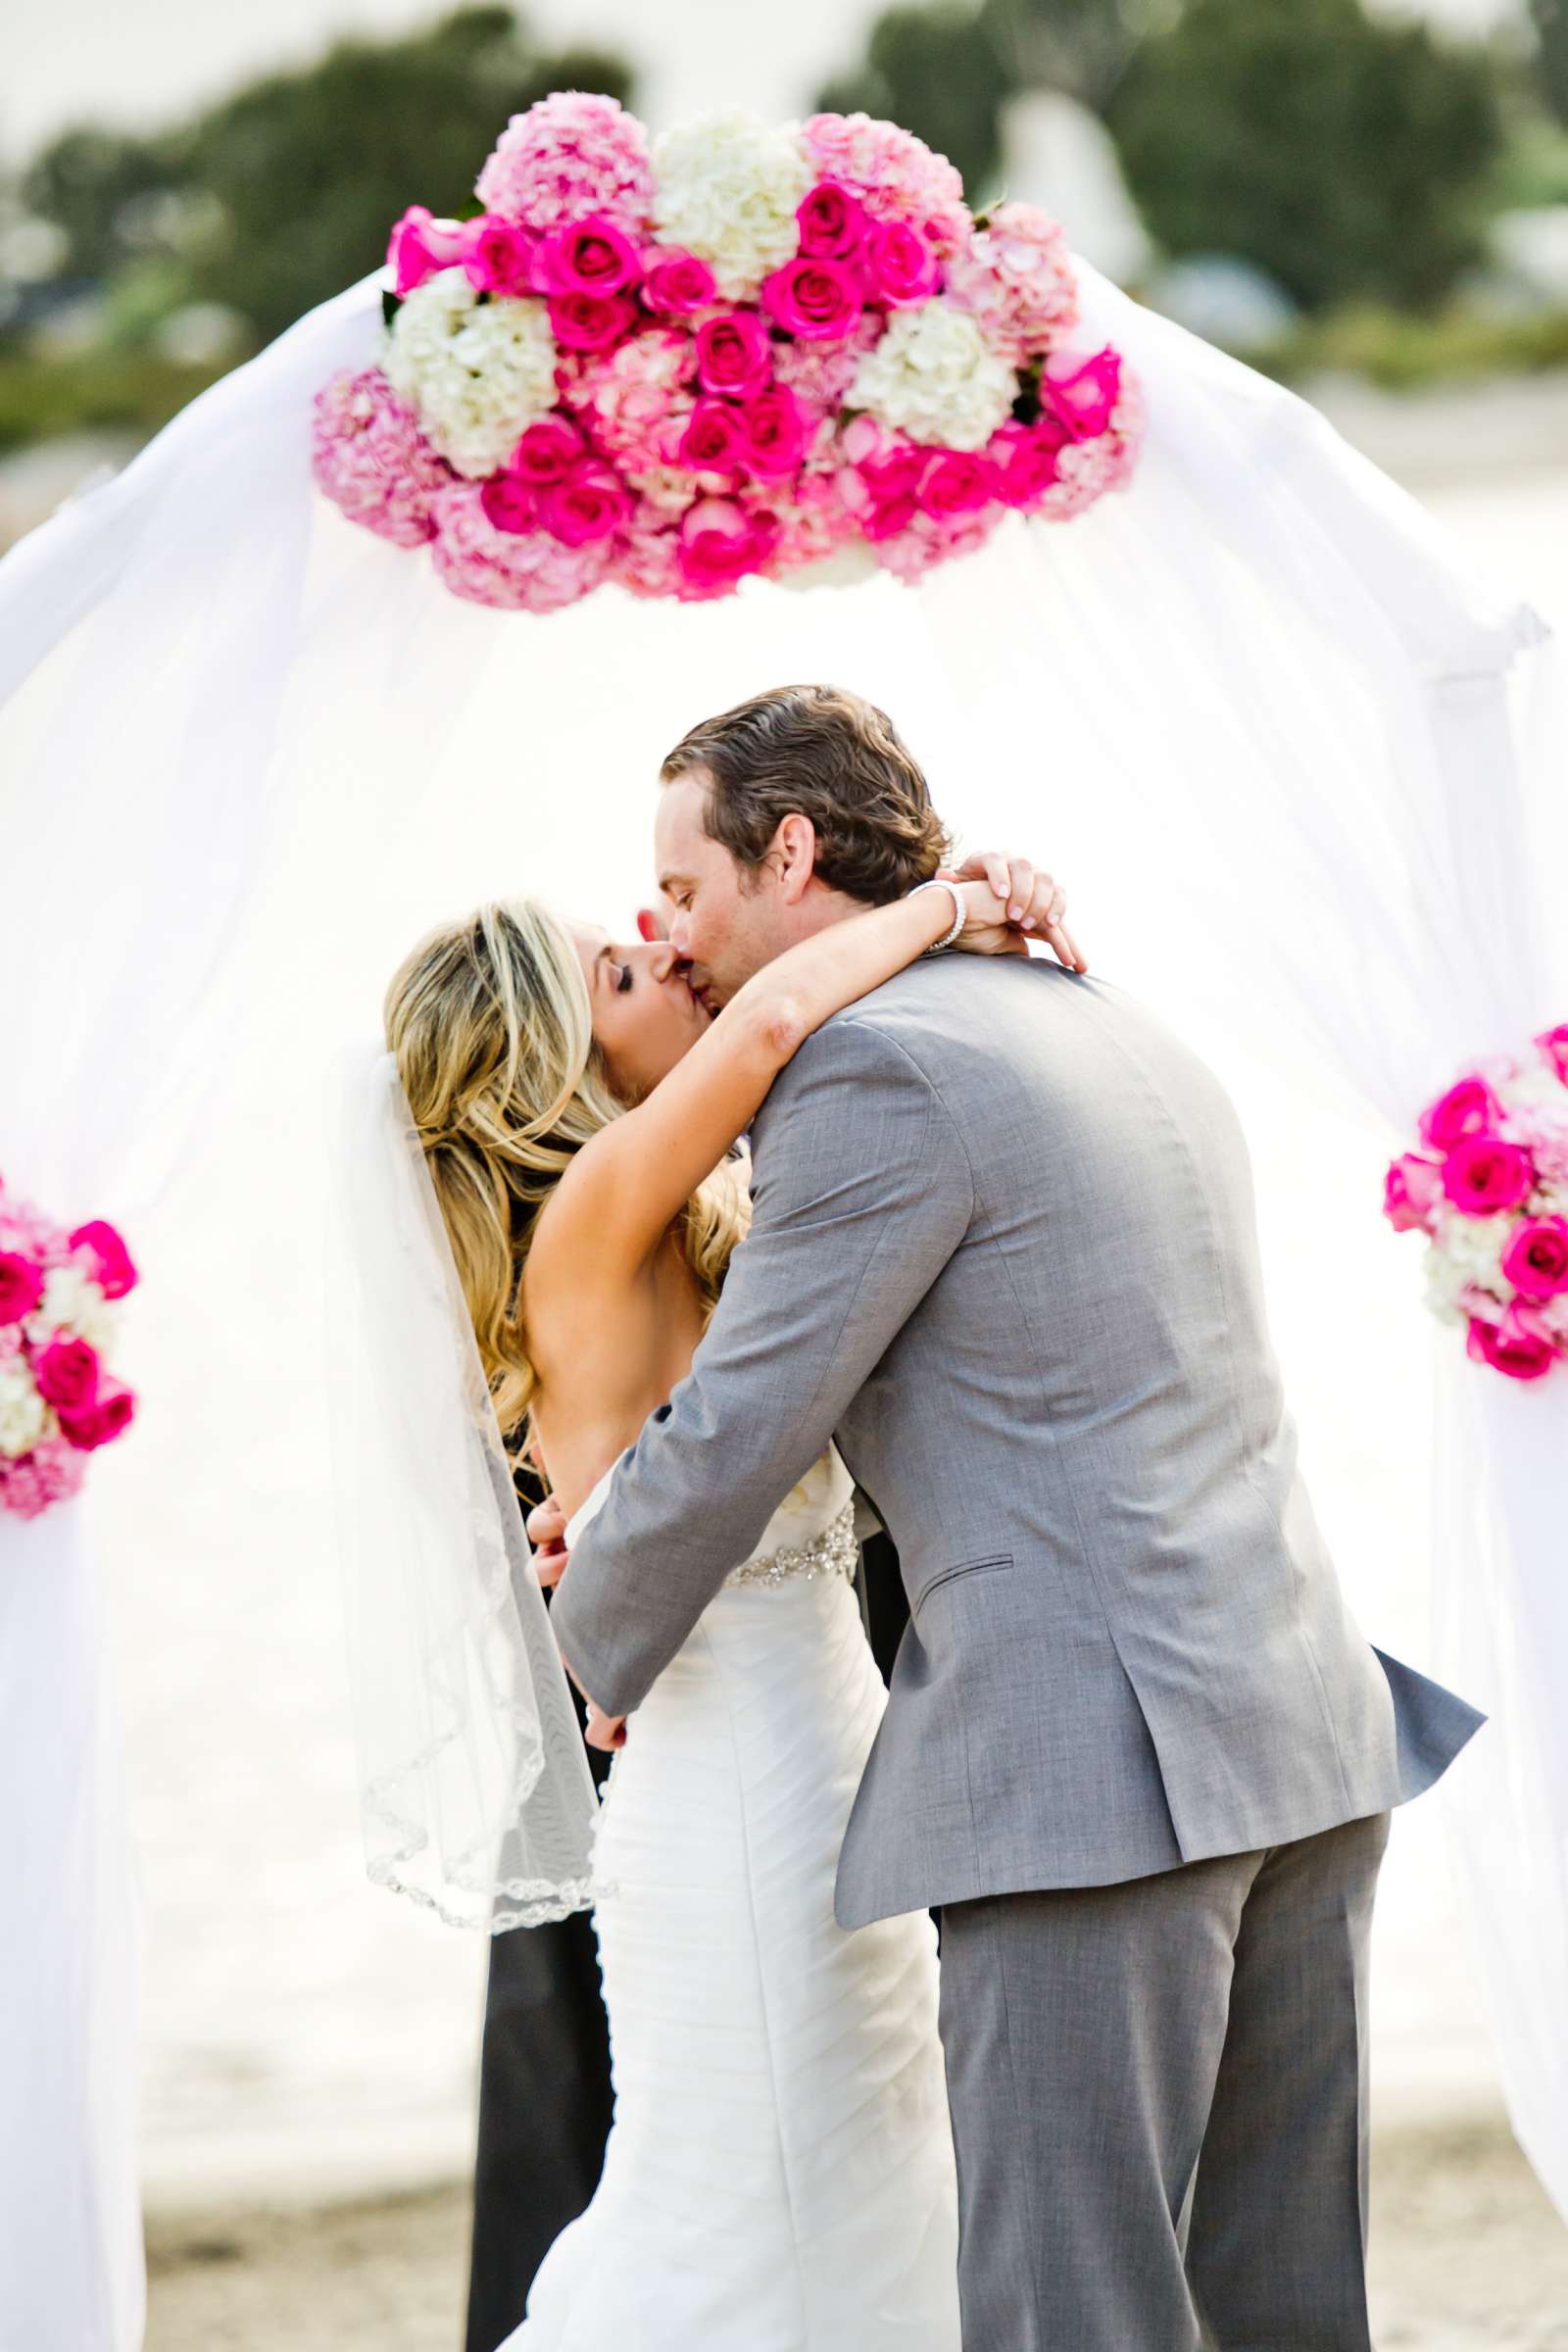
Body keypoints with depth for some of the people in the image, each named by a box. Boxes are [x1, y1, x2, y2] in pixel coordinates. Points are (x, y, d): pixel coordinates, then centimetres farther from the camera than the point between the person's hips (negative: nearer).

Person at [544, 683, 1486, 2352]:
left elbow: (729, 1443, -8)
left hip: (1087, 1776, -9)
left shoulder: (873, 1068, -8)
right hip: (1298, 1747, 9)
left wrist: (609, 1643, 14)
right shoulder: (1134, 1042, 20)